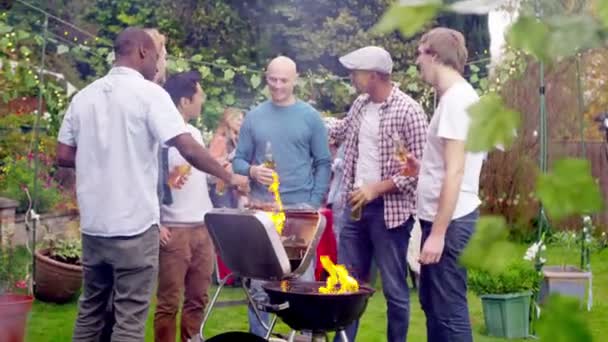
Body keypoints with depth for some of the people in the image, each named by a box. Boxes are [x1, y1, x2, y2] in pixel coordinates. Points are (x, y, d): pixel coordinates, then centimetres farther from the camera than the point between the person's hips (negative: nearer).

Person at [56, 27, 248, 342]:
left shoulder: (84, 96, 8)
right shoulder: (148, 92, -9)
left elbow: (63, 156, 10)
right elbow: (189, 150, -16)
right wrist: (230, 177, -3)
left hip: (93, 224, 6)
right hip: (134, 225, -6)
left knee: (90, 310, 17)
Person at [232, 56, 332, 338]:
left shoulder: (310, 116, 3)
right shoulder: (254, 116, 7)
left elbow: (323, 163, 3)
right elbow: (238, 160, 9)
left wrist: (314, 203, -7)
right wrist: (251, 170, -14)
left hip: (299, 207, -2)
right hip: (261, 207, 2)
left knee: (302, 276, 0)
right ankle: (258, 335, 15)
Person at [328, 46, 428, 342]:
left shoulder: (408, 111, -13)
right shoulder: (360, 105, 9)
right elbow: (336, 134, 28)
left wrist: (376, 189, -18)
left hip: (389, 210, -7)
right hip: (356, 206, 7)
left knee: (394, 289, 2)